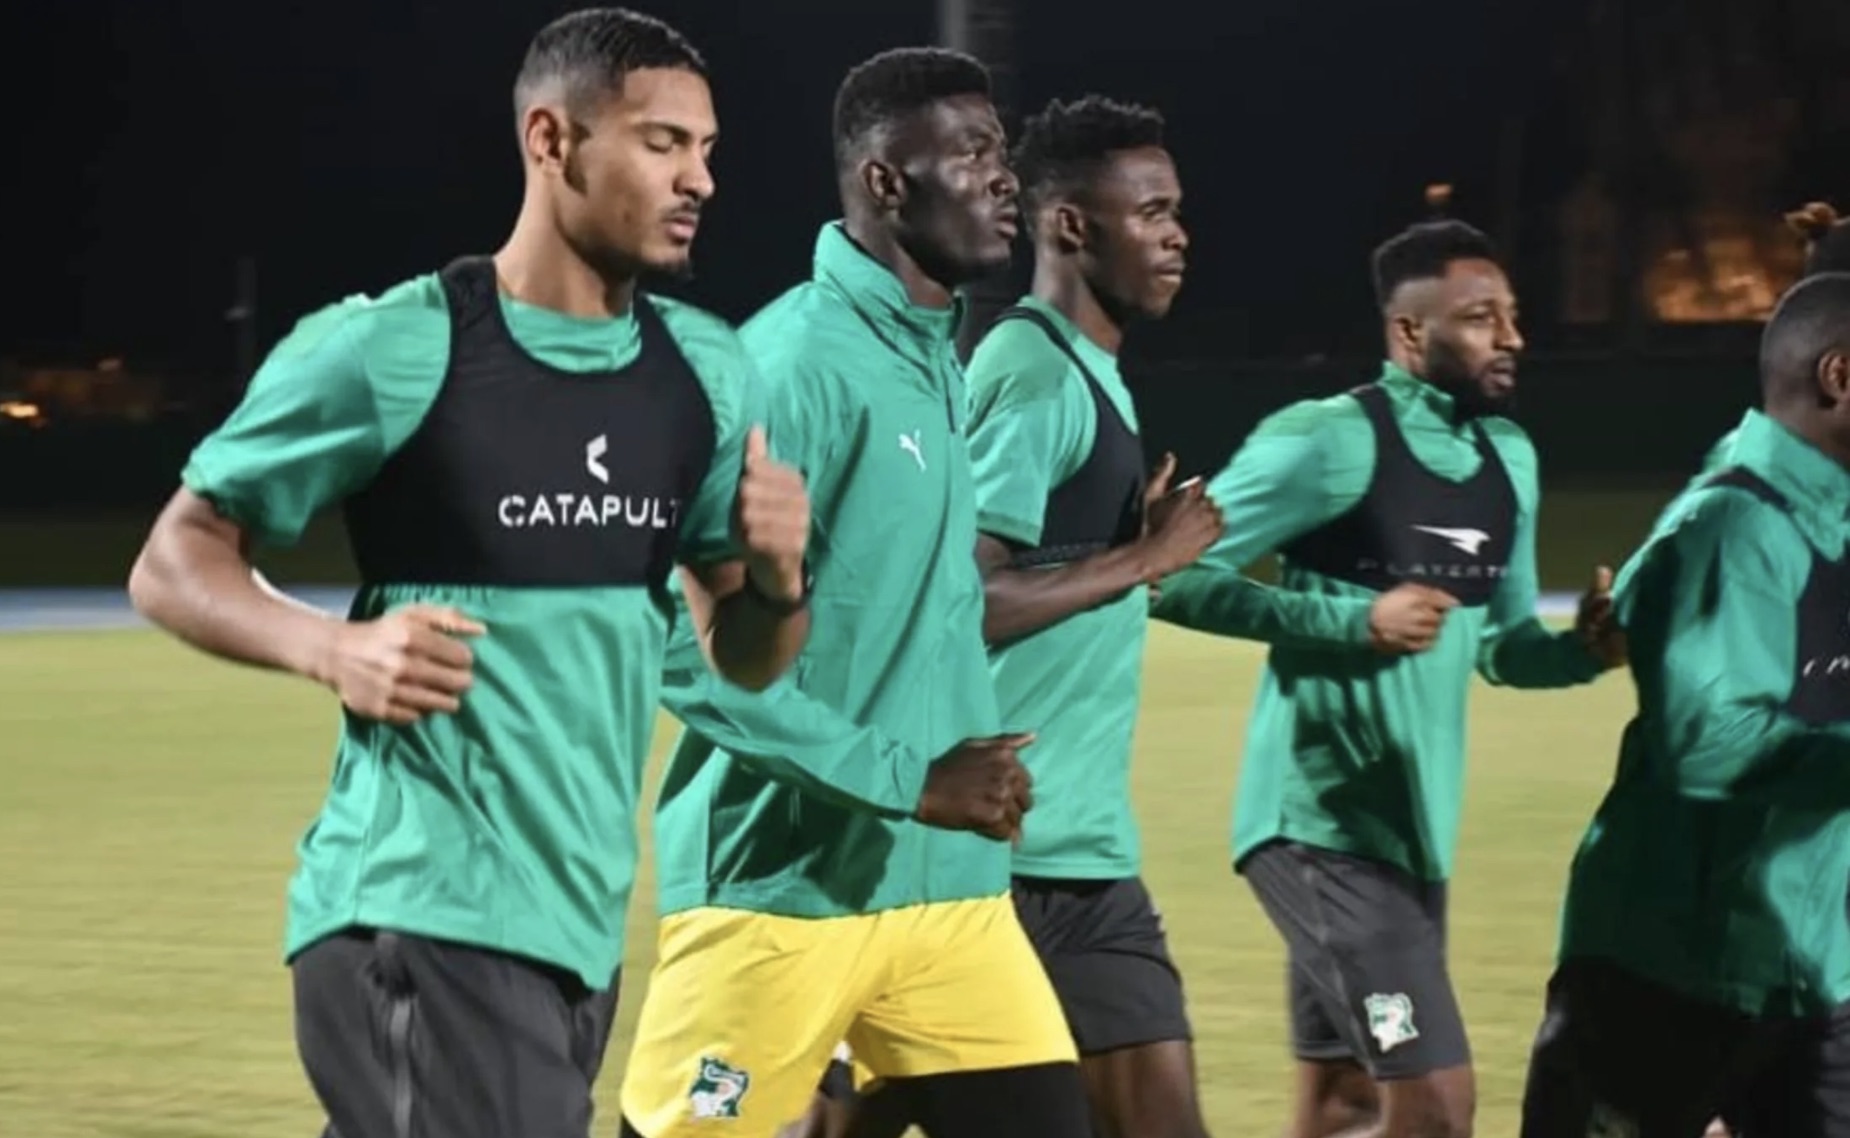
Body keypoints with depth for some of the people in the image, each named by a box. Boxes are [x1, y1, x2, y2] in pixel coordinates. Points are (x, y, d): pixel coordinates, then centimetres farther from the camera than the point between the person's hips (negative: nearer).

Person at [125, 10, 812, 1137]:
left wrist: (778, 576, -7)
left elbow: (744, 656, 16)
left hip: (580, 924, 7)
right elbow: (174, 562, -2)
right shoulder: (391, 350, -9)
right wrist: (330, 647, -20)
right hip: (424, 915, -7)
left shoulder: (705, 372, 9)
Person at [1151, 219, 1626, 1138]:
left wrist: (1585, 647, -2)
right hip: (1323, 825, -9)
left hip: (1410, 828, 9)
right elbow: (1175, 575, -16)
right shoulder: (1329, 441, -14)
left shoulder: (1508, 457, 12)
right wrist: (1355, 620, -22)